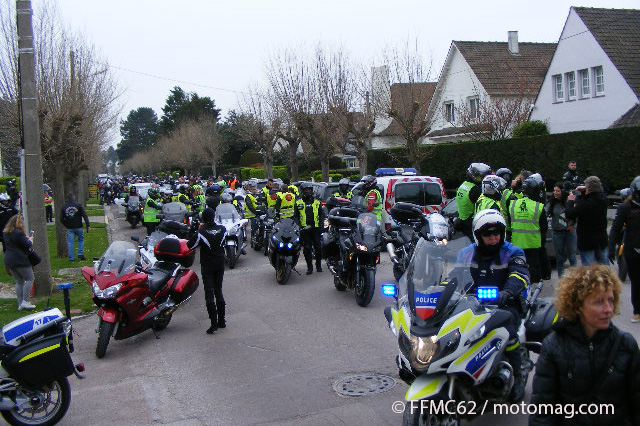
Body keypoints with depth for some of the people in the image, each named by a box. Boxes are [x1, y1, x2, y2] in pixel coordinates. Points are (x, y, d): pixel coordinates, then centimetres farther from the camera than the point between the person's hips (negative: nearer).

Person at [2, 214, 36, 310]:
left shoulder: (5, 233, 10)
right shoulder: (19, 233, -18)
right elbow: (27, 245, -15)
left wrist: (26, 238, 11)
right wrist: (30, 240, 8)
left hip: (9, 260, 8)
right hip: (20, 261, -8)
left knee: (19, 282, 15)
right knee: (29, 279, 5)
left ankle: (20, 304, 14)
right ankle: (25, 301, -2)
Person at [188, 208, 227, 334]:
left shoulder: (202, 232, -19)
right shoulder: (222, 229, -5)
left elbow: (190, 245, -11)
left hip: (207, 266, -5)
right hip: (220, 264, 5)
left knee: (209, 293, 0)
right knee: (218, 291, 16)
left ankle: (214, 323, -4)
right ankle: (222, 320, 20)